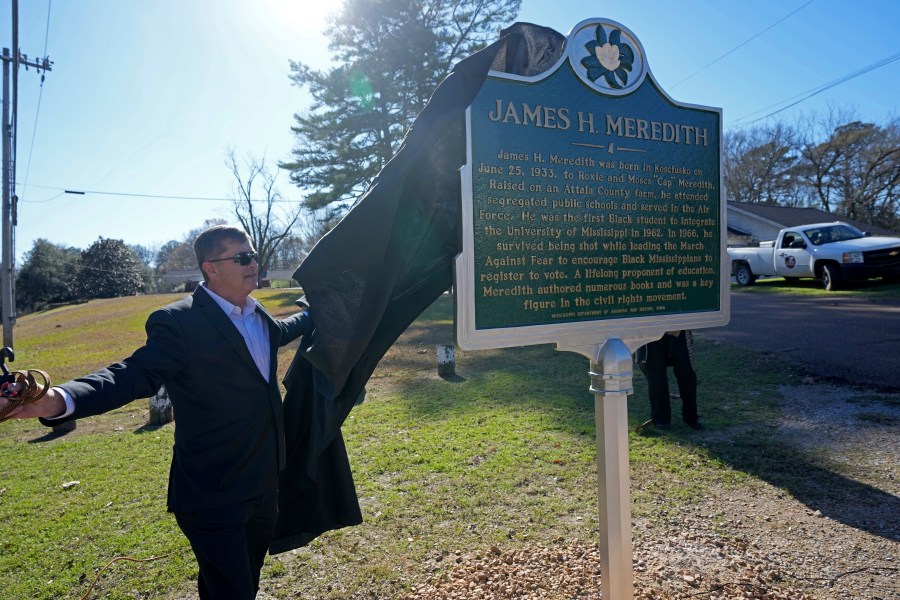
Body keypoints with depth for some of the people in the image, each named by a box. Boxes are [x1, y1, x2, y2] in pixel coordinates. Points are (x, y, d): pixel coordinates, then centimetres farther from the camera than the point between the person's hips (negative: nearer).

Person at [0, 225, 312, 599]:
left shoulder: (257, 313, 4)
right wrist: (60, 400, -48)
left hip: (263, 485, 8)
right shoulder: (180, 322, -20)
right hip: (215, 499, -8)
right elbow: (135, 374, -30)